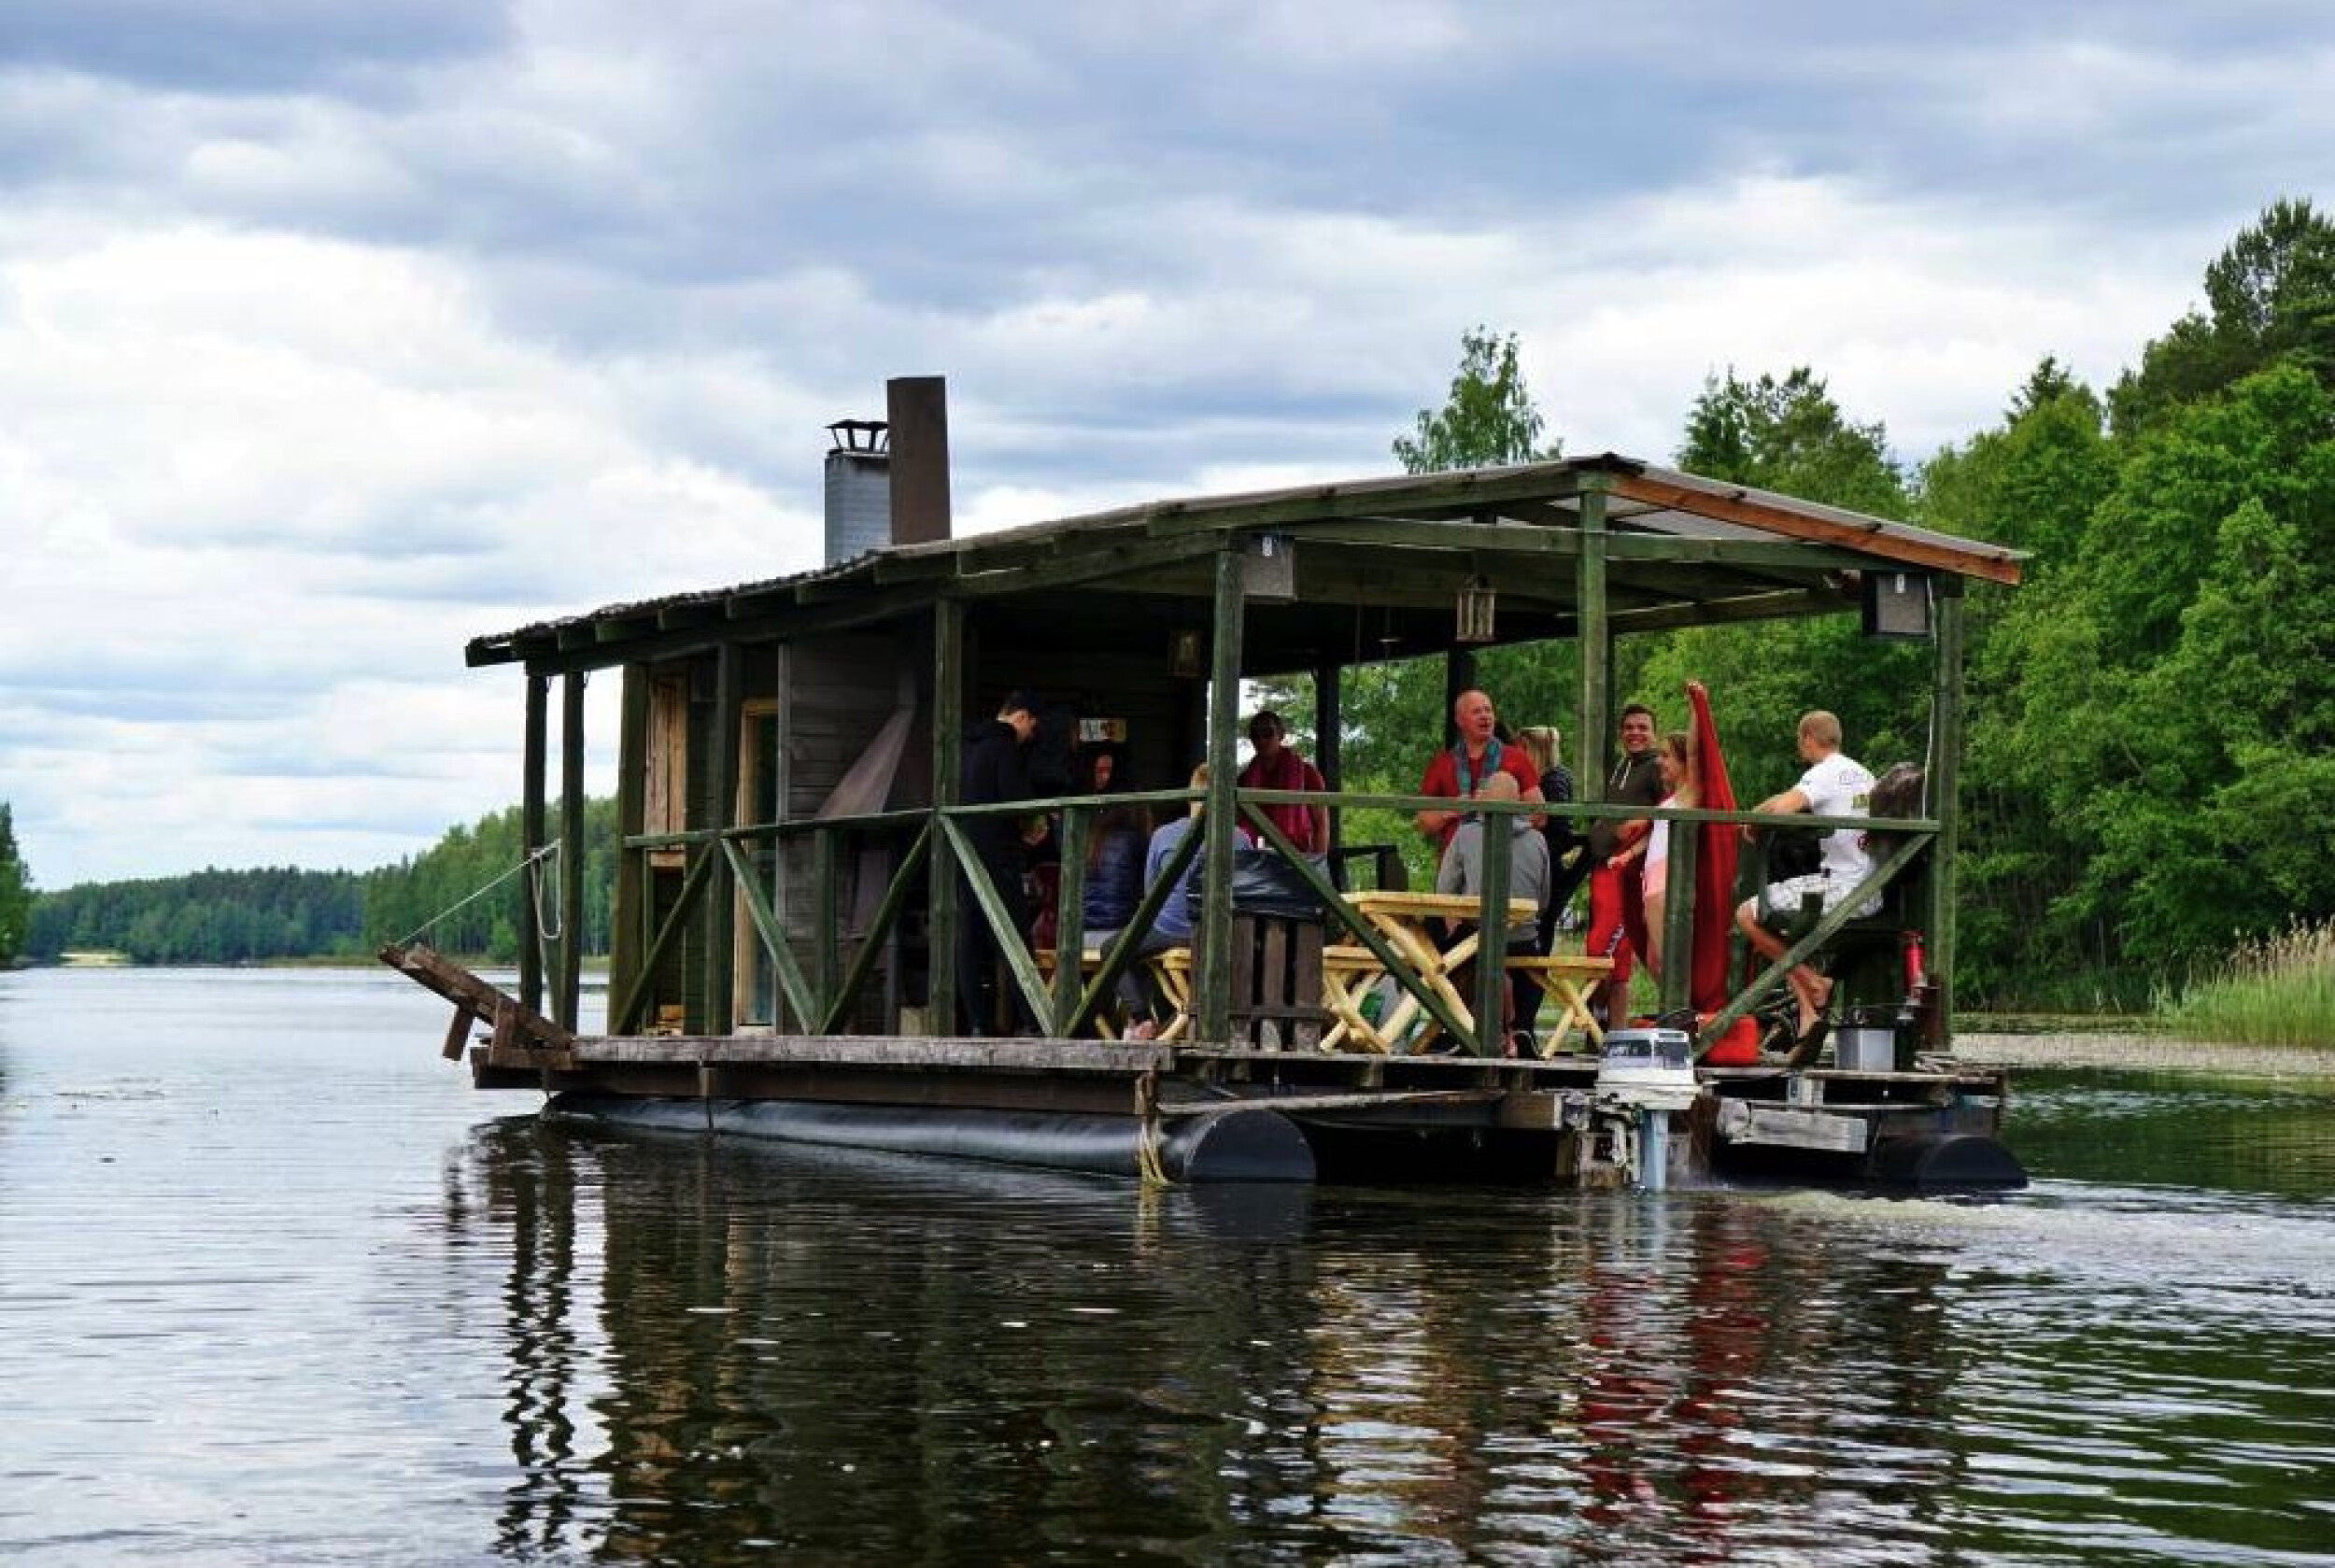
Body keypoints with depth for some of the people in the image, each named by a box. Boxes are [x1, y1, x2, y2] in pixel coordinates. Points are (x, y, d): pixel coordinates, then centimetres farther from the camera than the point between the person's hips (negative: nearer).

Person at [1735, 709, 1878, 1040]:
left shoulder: (1825, 773, -11)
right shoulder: (1863, 774, 16)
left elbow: (1780, 807, -27)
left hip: (1840, 887, -9)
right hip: (1872, 894, 9)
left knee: (1747, 916, -1)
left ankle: (1814, 983, -1)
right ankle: (1809, 1011, 15)